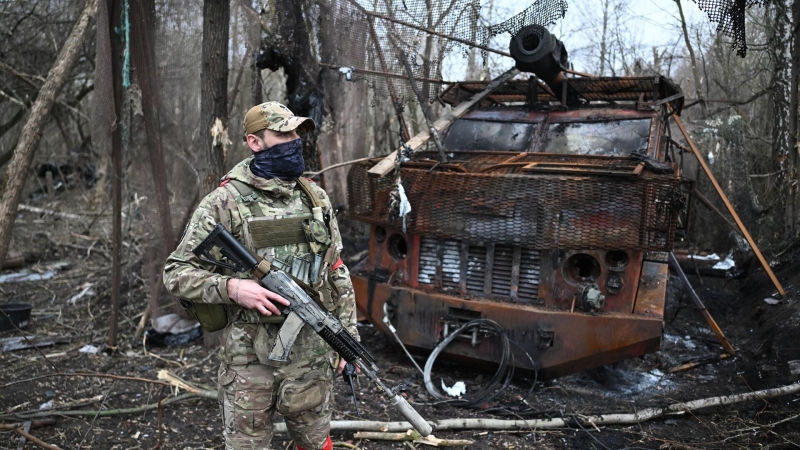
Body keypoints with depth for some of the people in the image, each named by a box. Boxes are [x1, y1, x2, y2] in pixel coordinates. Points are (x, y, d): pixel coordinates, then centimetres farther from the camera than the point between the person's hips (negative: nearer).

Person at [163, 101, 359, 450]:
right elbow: (176, 273, -6)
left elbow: (337, 273, 12)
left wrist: (347, 335, 10)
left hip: (312, 351, 4)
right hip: (248, 356, -3)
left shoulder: (315, 197, 7)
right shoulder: (224, 203, -7)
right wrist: (232, 287, -22)